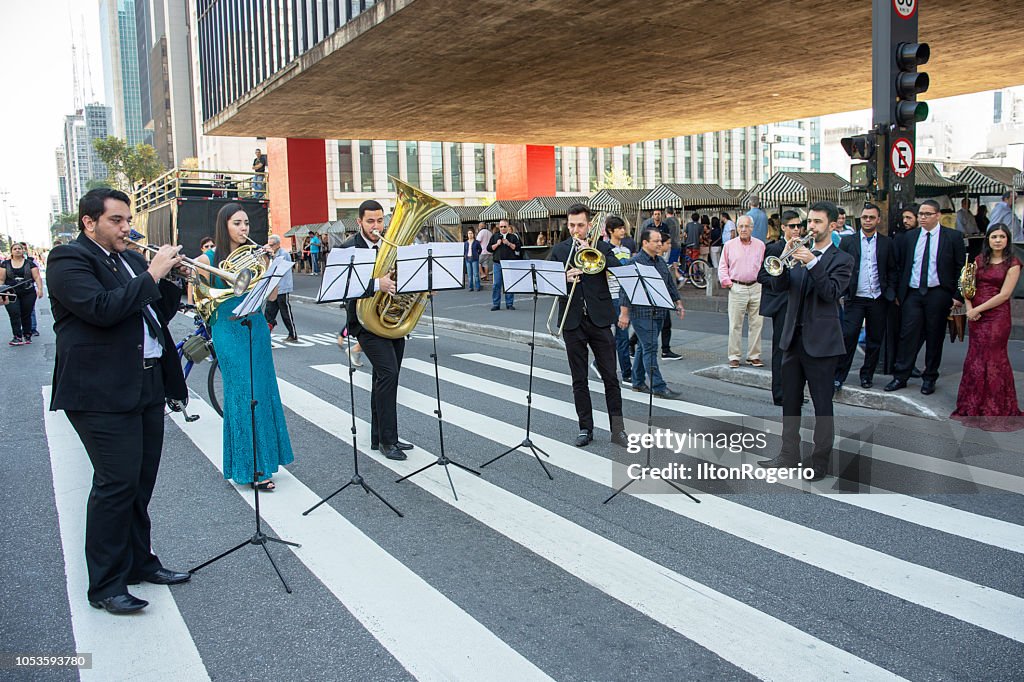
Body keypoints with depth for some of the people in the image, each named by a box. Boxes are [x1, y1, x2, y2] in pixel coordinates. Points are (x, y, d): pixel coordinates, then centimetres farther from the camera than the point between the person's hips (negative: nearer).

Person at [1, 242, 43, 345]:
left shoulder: (30, 263, 7)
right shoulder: (5, 264, 9)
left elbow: (37, 277, 2)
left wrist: (40, 289, -9)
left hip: (28, 293, 0)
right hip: (11, 294, 0)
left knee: (26, 315, 4)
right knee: (14, 315, -9)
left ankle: (27, 336, 14)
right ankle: (17, 337, -8)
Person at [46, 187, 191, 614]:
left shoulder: (130, 259, 18)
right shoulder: (68, 259, -7)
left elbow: (158, 313, 20)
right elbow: (102, 309, -23)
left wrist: (174, 276, 4)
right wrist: (152, 274, -17)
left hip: (148, 385, 8)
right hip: (103, 392, -8)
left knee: (140, 482, 15)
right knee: (116, 484, -6)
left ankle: (139, 562, 29)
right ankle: (105, 586, 5)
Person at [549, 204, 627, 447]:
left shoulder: (602, 247, 6)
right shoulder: (558, 250, 9)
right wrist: (564, 278, -19)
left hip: (599, 319, -1)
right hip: (573, 322, 1)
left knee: (610, 376, 0)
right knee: (579, 379, 7)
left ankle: (617, 428, 8)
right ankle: (585, 428, 16)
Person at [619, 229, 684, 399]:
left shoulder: (661, 262, 15)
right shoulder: (636, 262, -11)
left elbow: (670, 285, 25)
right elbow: (625, 289, -14)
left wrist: (678, 303, 17)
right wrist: (624, 313, -18)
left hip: (658, 313, 8)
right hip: (642, 313, -8)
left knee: (644, 347, 14)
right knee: (650, 347, -8)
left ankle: (638, 382, 23)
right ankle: (658, 386, -6)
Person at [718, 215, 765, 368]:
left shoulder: (760, 245, 9)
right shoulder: (729, 245, 5)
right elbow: (722, 266, 9)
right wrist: (726, 281, -2)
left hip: (756, 288, 2)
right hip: (737, 288, -1)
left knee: (756, 324, 4)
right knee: (735, 325, -2)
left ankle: (754, 356, 13)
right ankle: (734, 357, 6)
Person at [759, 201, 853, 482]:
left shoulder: (841, 260, -3)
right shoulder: (799, 253, 11)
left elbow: (832, 292, -17)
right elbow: (778, 286, 1)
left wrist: (812, 263, -25)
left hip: (820, 341, -6)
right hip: (793, 338, 6)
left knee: (822, 405, 2)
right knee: (790, 401, 12)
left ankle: (820, 462, 12)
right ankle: (788, 456, 23)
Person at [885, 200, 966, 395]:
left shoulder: (953, 237, 1)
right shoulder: (908, 237, 8)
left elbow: (960, 268, 1)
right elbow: (899, 266, 12)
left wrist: (957, 296, -4)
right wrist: (898, 293, 7)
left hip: (938, 294, -1)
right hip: (912, 293, 2)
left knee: (935, 338, 5)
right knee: (908, 335, -2)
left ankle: (929, 378, 17)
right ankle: (900, 377, 5)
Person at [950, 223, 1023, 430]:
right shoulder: (979, 260, 9)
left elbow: (1004, 294, -12)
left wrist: (978, 309, -13)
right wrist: (969, 308, -8)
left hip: (997, 316, -4)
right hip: (976, 317, 4)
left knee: (993, 359, 2)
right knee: (975, 359, 8)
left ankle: (994, 410, 15)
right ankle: (973, 407, 20)